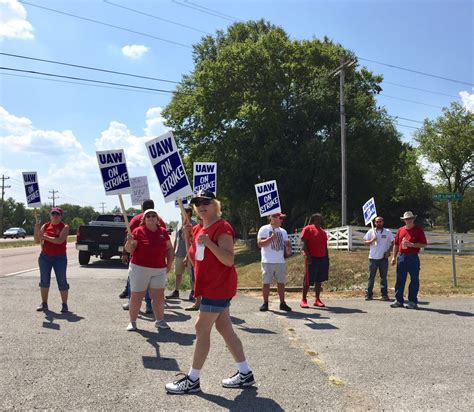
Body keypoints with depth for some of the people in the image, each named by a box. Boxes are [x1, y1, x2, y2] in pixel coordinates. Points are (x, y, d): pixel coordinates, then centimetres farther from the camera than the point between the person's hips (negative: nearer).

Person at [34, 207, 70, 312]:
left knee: (62, 281, -1)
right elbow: (37, 241, 7)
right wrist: (36, 230, -9)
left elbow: (60, 240, -21)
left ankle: (64, 305, 7)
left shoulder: (64, 227, -5)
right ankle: (44, 304, 18)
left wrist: (45, 237, -18)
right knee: (44, 280, 7)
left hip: (60, 258, -4)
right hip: (45, 257, 4)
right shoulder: (45, 226, 7)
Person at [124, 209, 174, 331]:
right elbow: (129, 250, -5)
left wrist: (169, 263, 7)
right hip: (140, 269, -3)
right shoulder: (138, 231, -4)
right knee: (136, 297, 3)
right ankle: (132, 322, 15)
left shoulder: (163, 232, 7)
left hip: (159, 270, 3)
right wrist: (129, 241, -25)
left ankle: (159, 320, 18)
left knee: (159, 296, 5)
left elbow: (169, 248, 16)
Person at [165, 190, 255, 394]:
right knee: (224, 328, 13)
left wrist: (208, 243, -32)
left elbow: (229, 260, -22)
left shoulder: (222, 227, -14)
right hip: (210, 286, 10)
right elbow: (195, 259, 15)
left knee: (202, 328, -5)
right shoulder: (199, 228, 13)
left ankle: (193, 380, 5)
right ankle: (245, 374, 22)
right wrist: (188, 238, 2)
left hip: (218, 287, -10)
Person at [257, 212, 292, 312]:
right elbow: (259, 244, -10)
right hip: (268, 262, -5)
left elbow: (287, 243, 20)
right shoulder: (264, 229, -3)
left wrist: (288, 249, -2)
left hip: (281, 261, 5)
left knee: (281, 282, 5)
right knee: (266, 282, 0)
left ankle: (282, 303, 12)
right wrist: (271, 238, -18)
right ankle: (265, 303, 9)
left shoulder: (283, 231, 15)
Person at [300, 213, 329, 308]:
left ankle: (317, 299, 15)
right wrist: (307, 255, -21)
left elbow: (325, 246, 19)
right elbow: (304, 243, -11)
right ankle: (303, 300, 5)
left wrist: (327, 258, 13)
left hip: (322, 258, 7)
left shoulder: (323, 231, 18)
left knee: (319, 279, 8)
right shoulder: (308, 229, -4)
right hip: (311, 258, -7)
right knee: (308, 280, -4)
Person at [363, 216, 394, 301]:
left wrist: (388, 251, -4)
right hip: (373, 258, 0)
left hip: (383, 258, 0)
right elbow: (365, 242, 7)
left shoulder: (387, 232, 5)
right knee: (371, 277, 3)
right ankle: (368, 294, 7)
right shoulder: (371, 231, 6)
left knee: (383, 277, 4)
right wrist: (371, 240, -12)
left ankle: (384, 294, 9)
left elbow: (393, 243, 9)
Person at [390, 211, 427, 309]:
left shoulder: (419, 230, 1)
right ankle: (399, 300, 12)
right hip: (401, 257, 4)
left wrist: (411, 244, -14)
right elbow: (396, 244, 15)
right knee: (399, 280, 5)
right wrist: (394, 257, 9)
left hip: (413, 257, -4)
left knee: (414, 280, 0)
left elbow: (424, 244, -4)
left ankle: (412, 302, 8)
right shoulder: (400, 230, 12)